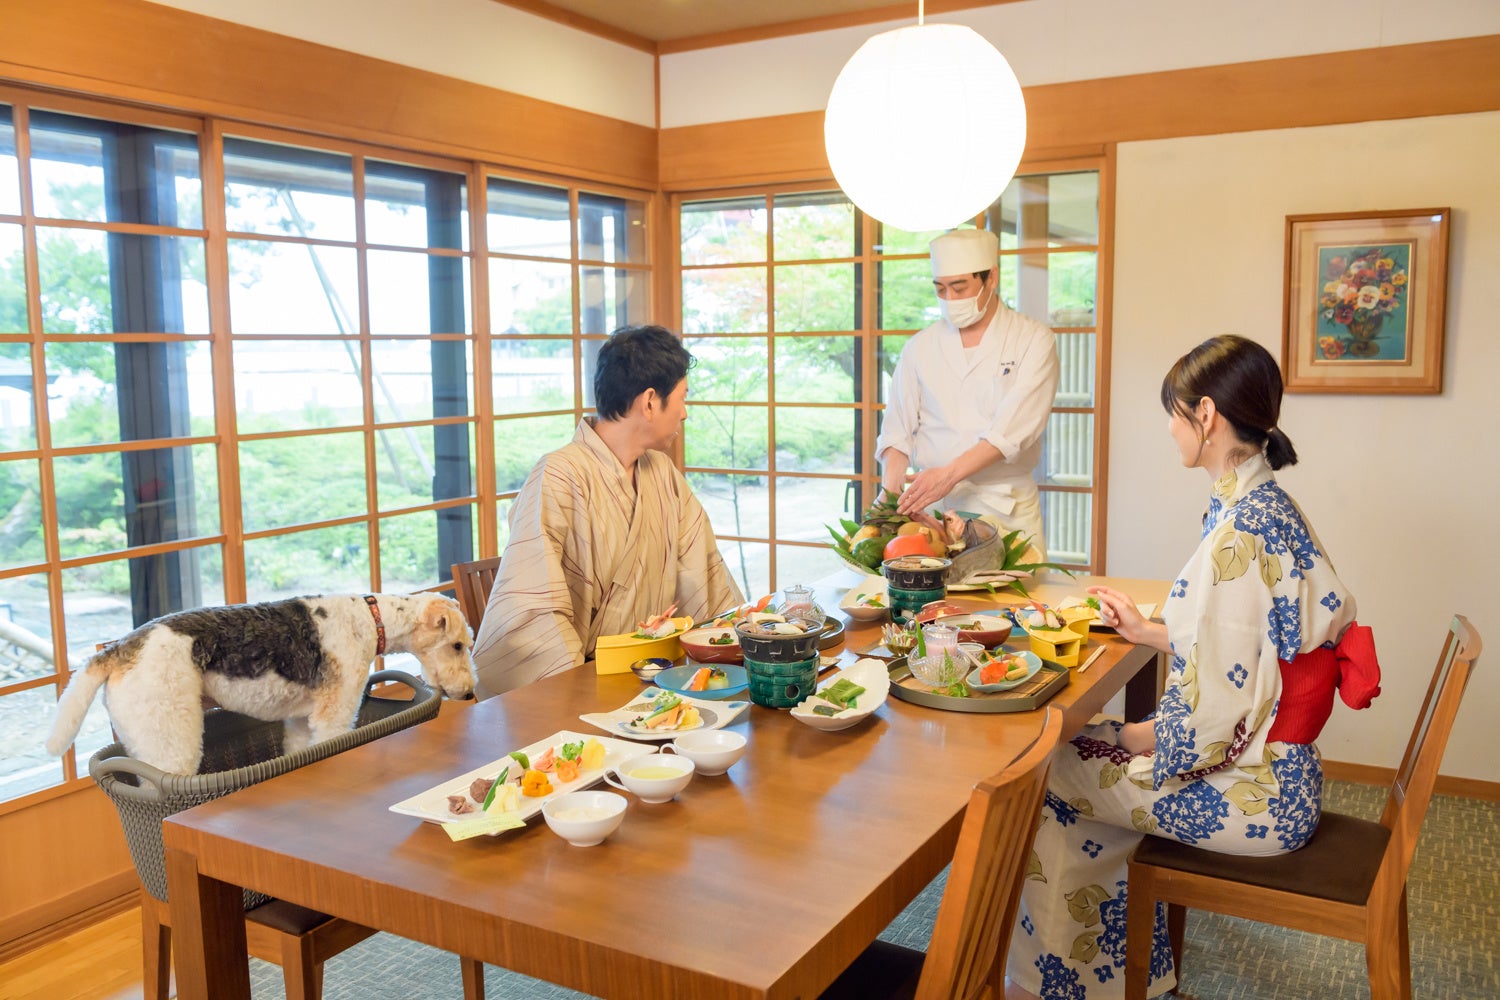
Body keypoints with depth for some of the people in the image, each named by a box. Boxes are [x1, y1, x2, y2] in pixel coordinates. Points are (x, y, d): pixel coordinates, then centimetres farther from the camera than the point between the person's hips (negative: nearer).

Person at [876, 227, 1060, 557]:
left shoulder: (1033, 340, -1)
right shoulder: (920, 347, 8)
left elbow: (1014, 429, -13)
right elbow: (898, 431, 6)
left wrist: (950, 474, -24)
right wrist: (892, 492, -11)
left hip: (1007, 508, -2)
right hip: (932, 505, 2)